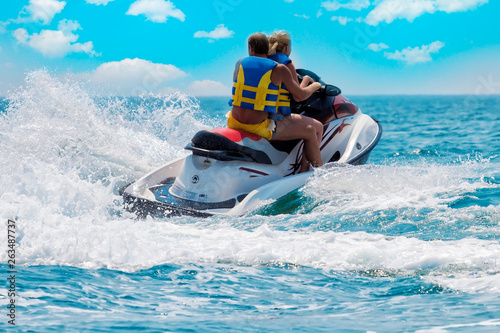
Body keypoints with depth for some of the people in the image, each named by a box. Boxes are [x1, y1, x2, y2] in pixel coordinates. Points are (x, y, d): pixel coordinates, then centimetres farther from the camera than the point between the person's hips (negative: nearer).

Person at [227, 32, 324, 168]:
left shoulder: (240, 63, 8)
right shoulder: (279, 69, -4)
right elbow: (300, 96, 1)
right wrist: (314, 86, 23)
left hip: (234, 123, 5)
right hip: (259, 126, -5)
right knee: (310, 131, 7)